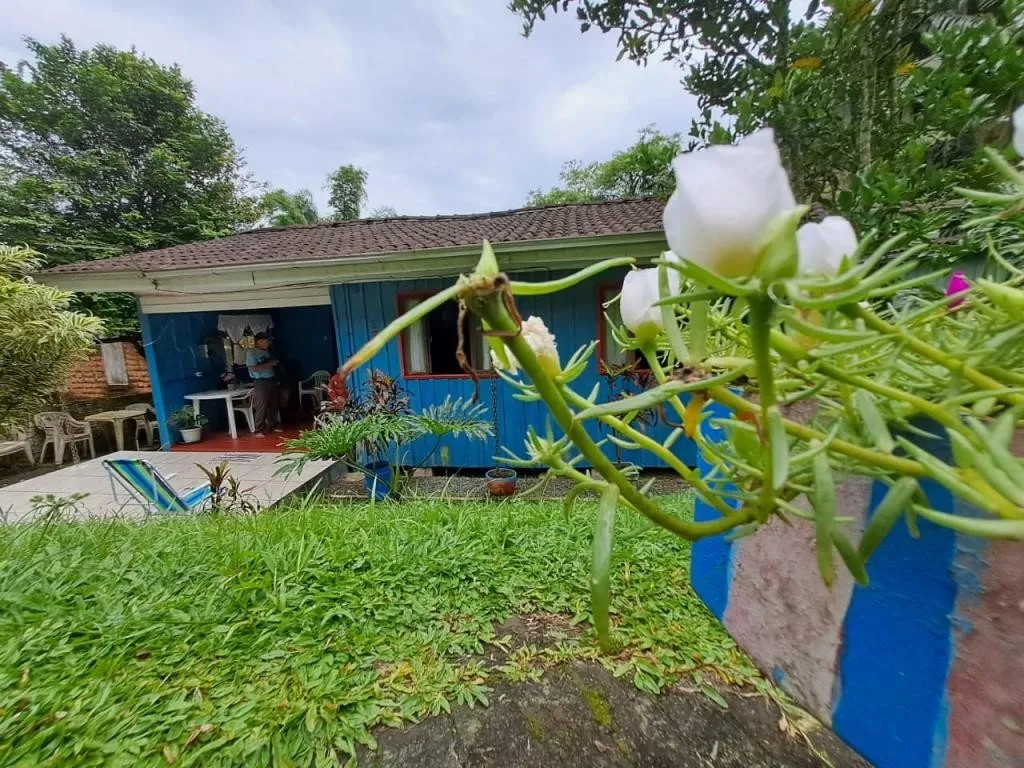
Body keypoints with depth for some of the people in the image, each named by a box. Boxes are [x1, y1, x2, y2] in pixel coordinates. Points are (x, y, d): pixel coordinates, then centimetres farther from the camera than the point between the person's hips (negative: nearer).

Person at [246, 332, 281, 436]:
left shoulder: (266, 351, 15)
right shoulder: (252, 353, -9)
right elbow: (253, 368, -19)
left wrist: (274, 363, 10)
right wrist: (269, 364, -17)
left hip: (271, 380, 8)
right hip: (260, 382, -8)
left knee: (274, 405, 12)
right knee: (261, 407, -7)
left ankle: (274, 425, 23)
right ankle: (259, 430, -2)